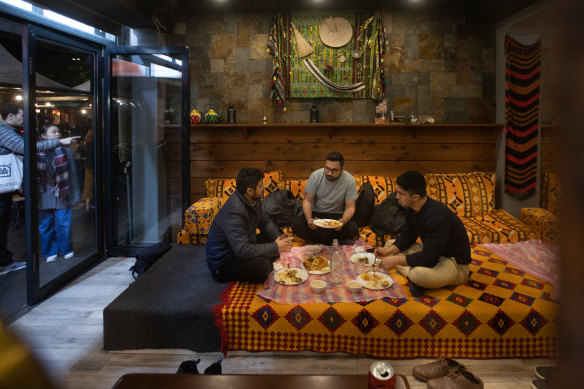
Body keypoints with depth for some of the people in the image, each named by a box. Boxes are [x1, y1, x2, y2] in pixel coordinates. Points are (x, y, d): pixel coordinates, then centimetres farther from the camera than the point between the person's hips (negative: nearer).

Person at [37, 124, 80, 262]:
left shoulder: (67, 151, 3)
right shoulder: (37, 153, 1)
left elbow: (72, 174, 4)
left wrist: (75, 196, 2)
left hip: (62, 196, 0)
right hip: (44, 198, 1)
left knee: (63, 225, 3)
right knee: (46, 226, 8)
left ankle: (67, 251, 22)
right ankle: (50, 253, 23)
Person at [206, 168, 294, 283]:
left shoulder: (254, 200, -5)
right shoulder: (234, 211, -32)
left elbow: (265, 222, 10)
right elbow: (242, 251, -37)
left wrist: (278, 238, -10)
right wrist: (275, 248, -30)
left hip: (243, 246, 9)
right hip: (222, 261, -9)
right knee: (261, 265, -32)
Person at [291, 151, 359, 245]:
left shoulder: (349, 181, -14)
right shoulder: (316, 175, -13)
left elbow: (350, 207, -11)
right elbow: (307, 200, -9)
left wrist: (343, 221, -34)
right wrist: (309, 219, -28)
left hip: (337, 216, -2)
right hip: (315, 213, 2)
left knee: (352, 229, -32)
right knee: (296, 224, -28)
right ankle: (338, 240, -20)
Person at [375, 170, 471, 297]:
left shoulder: (437, 217, -32)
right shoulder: (411, 208, -4)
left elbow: (429, 259, -33)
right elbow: (407, 236, 8)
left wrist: (396, 260, -30)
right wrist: (389, 251, -10)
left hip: (456, 264, -10)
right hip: (430, 253, 10)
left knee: (419, 274, -40)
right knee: (390, 245, 5)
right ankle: (413, 277, -12)